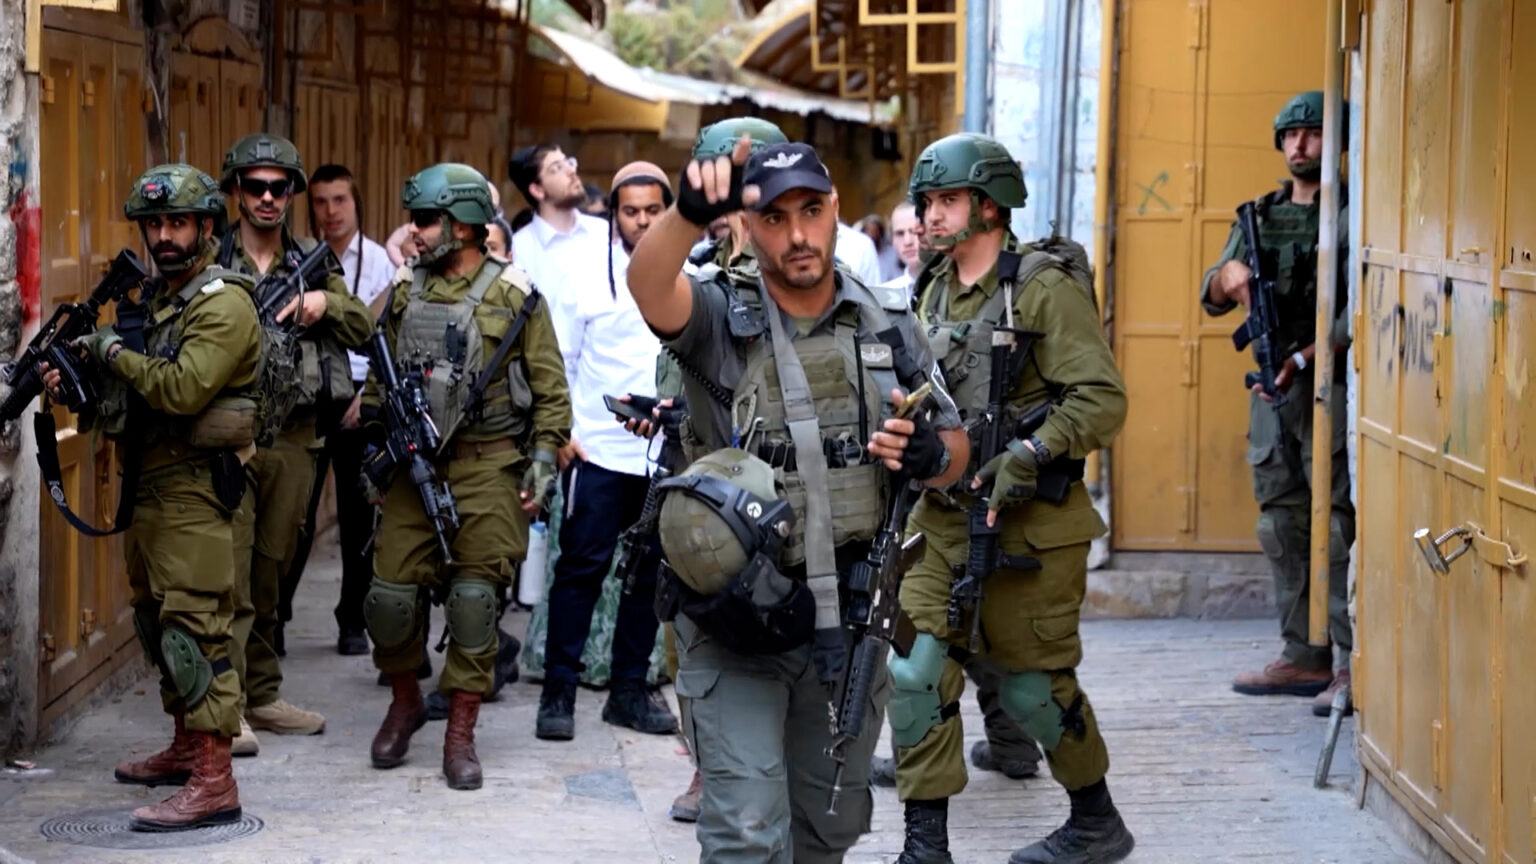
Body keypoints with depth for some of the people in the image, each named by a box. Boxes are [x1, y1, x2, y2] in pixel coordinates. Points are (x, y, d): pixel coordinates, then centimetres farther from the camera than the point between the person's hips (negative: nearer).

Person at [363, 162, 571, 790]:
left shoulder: (515, 297, -2)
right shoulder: (404, 293, 10)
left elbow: (551, 390, 1)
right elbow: (378, 379, 18)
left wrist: (544, 461, -6)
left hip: (487, 467, -3)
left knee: (474, 597, -4)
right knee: (391, 592, -1)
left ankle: (460, 735, 5)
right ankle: (405, 702, 23)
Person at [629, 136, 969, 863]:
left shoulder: (889, 328, 5)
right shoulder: (720, 320, -7)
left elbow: (956, 449, 12)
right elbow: (649, 284, -29)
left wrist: (931, 455, -14)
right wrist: (691, 212, -51)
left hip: (849, 619, 4)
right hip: (739, 622, -4)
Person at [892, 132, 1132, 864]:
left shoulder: (1044, 288, -12)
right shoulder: (934, 292, 10)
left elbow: (1101, 399, -18)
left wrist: (1029, 456, -26)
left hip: (1028, 523, -6)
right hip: (943, 516, 6)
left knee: (1033, 686, 5)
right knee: (914, 672, -4)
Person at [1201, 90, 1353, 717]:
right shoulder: (1260, 216, 14)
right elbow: (1212, 300, 15)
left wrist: (1303, 359, -21)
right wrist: (1229, 274, -8)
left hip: (1329, 384, -7)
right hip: (1271, 388, 7)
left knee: (1338, 529, -8)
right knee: (1283, 527, 9)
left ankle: (1353, 665, -6)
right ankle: (1304, 659, 16)